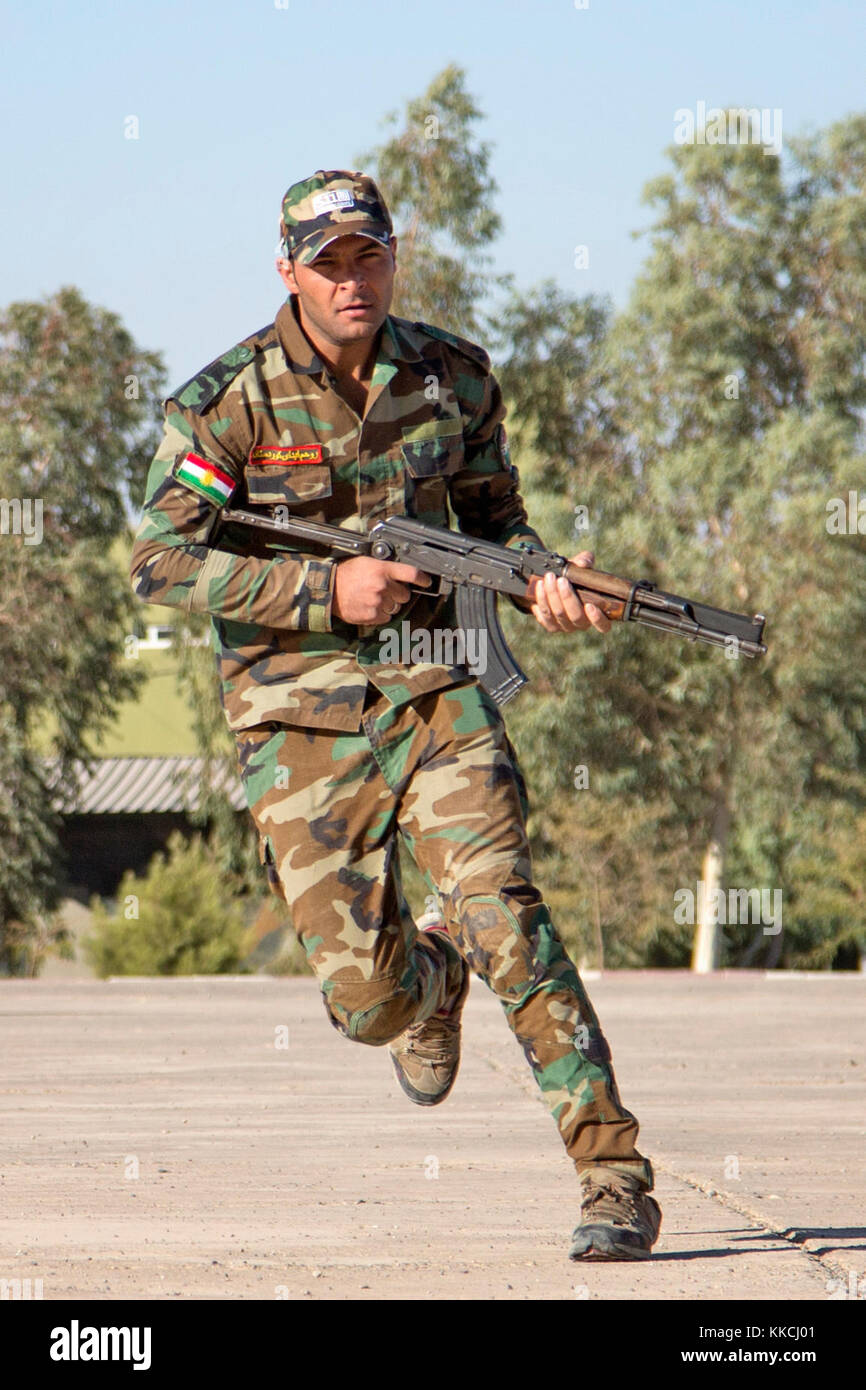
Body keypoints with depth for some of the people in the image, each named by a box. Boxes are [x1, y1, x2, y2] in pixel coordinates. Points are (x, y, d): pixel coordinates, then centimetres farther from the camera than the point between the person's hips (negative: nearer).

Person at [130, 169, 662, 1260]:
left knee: (502, 913, -19)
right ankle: (429, 980, 35)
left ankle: (614, 1181, -18)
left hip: (433, 691, 1)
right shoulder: (227, 402, -7)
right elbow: (161, 563, -11)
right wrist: (326, 591, -18)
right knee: (367, 1004, -5)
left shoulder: (451, 376, 4)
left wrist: (538, 585, -5)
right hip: (301, 728, -1)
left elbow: (493, 513, 17)